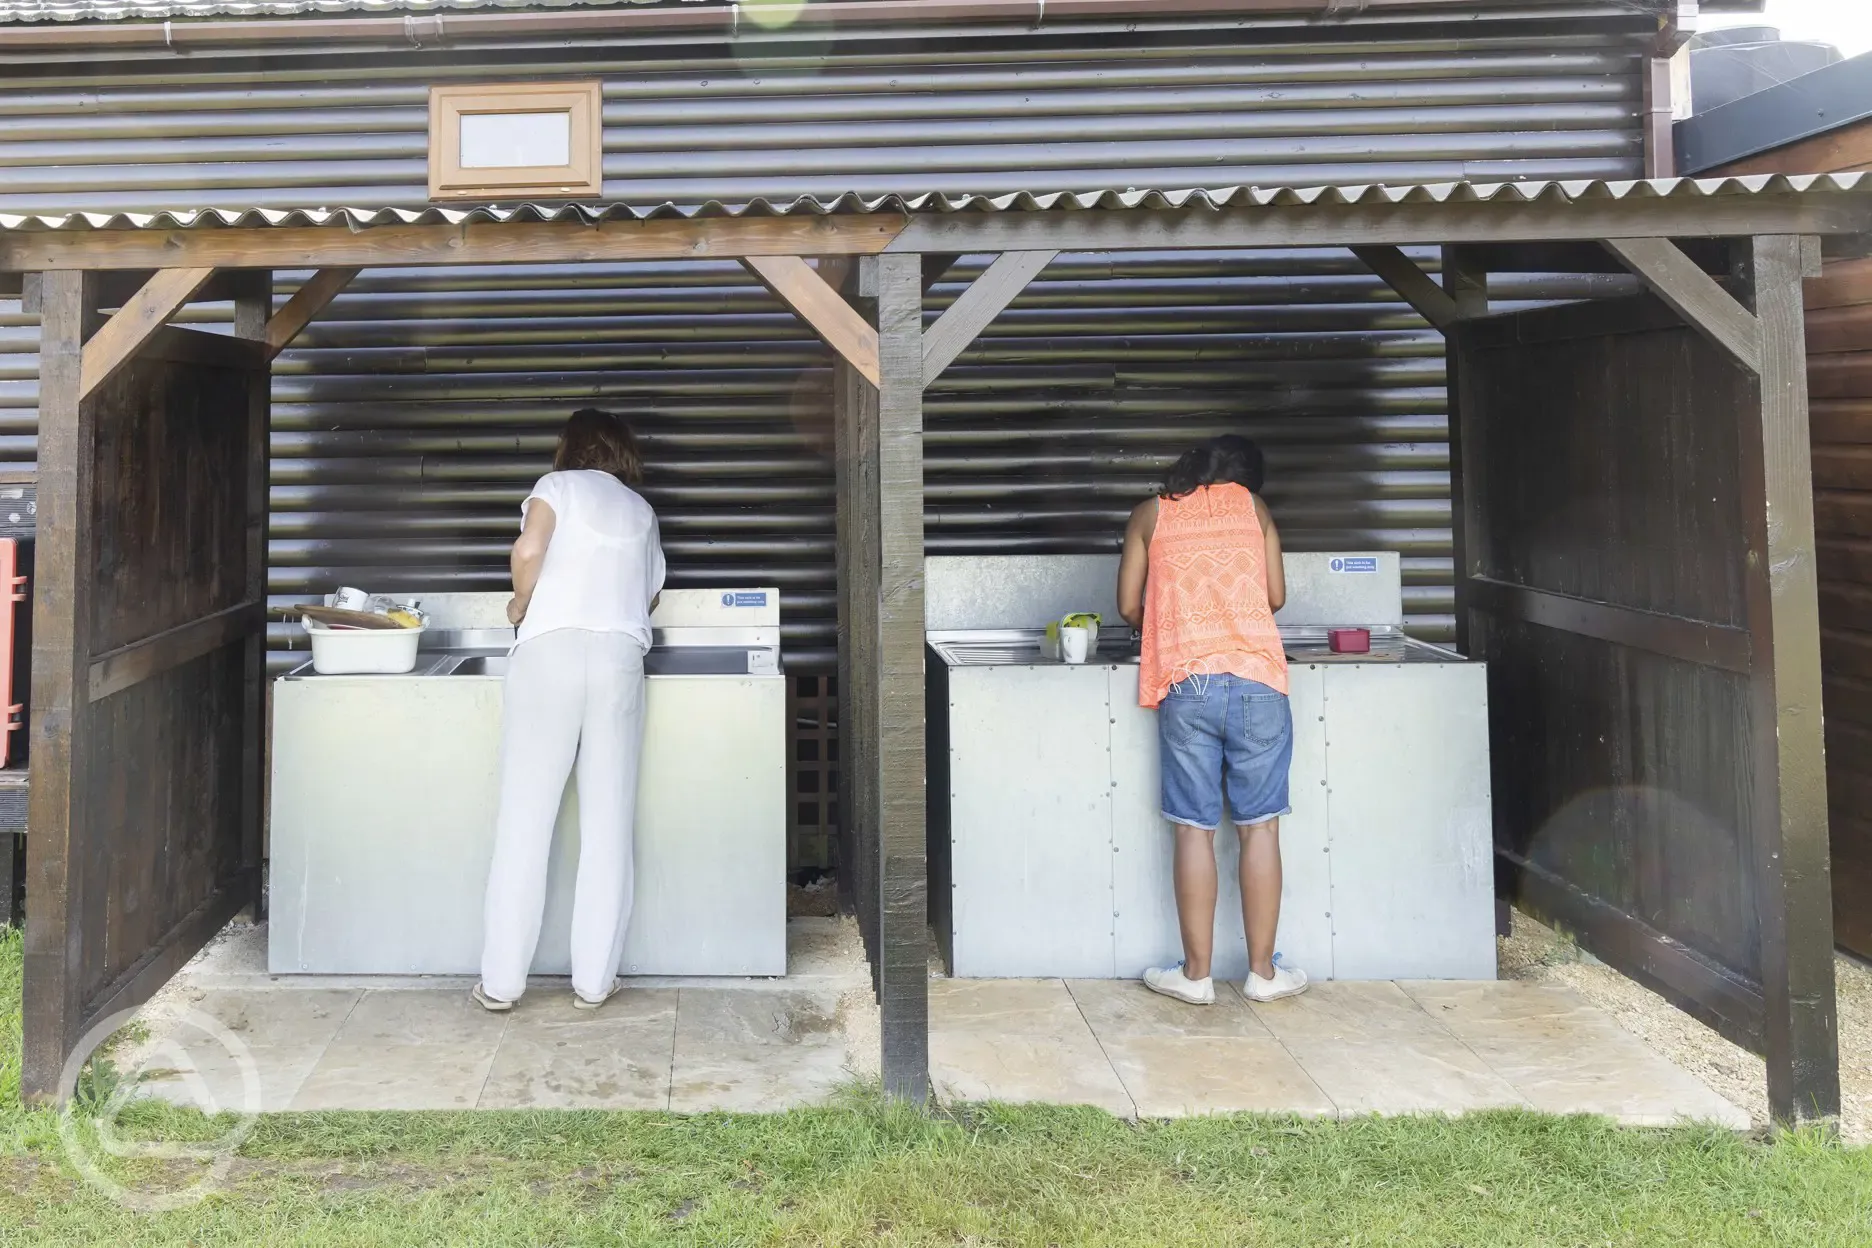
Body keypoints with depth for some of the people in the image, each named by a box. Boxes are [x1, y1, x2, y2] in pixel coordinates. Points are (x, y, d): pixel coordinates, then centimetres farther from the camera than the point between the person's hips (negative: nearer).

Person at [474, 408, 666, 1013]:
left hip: (550, 649, -2)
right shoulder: (641, 510, 22)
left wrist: (522, 604, 9)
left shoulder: (557, 485, 10)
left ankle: (502, 980, 3)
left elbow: (528, 550, -8)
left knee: (525, 820, 1)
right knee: (608, 824, 4)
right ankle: (593, 980, 6)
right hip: (621, 654, 3)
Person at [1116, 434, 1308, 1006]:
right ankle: (1263, 971, 11)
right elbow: (1276, 596, 11)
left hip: (1184, 684, 0)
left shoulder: (1150, 514, 11)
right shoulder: (1253, 505, 12)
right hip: (1256, 679, 0)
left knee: (1195, 828, 3)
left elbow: (1129, 606, 9)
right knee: (1259, 825, 5)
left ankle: (1195, 973, 8)